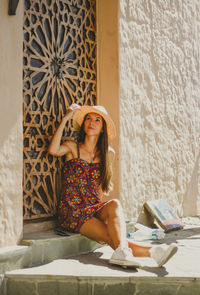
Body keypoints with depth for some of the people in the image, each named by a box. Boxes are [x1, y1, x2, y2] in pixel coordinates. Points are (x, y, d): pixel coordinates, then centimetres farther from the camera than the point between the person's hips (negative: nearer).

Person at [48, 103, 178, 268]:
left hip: (95, 208, 2)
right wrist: (66, 118, -17)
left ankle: (121, 252, -49)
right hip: (73, 212, -2)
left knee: (114, 204, -34)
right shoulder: (72, 147, 2)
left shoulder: (108, 154, 10)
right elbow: (53, 150, -22)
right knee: (111, 237, -27)